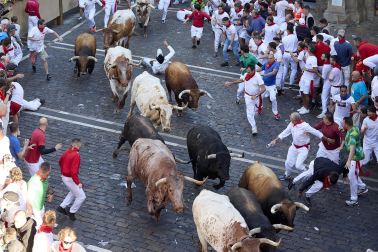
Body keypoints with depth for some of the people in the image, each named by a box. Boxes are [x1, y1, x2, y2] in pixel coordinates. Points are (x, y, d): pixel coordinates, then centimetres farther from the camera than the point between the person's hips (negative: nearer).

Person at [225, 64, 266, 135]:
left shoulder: (258, 77, -25)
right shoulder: (246, 75, -9)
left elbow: (263, 88, -26)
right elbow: (241, 80, 15)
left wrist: (256, 96, -36)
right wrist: (231, 83, 13)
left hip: (256, 96, -3)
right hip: (248, 96, 3)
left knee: (255, 110, 19)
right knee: (250, 113, -3)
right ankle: (254, 128, 4)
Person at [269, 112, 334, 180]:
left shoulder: (305, 126, -29)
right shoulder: (292, 124, -10)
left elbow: (316, 133, -20)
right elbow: (285, 132, 3)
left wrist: (327, 139, -11)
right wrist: (275, 140, 4)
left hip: (303, 148, -6)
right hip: (294, 146, 6)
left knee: (298, 165, -12)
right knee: (289, 162, 13)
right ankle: (287, 175, 41)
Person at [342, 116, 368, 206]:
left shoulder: (353, 134, -33)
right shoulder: (354, 127, -4)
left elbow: (352, 148, -47)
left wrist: (349, 161, -58)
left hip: (356, 158, -10)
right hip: (353, 157, 10)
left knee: (352, 177, -6)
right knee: (351, 174, 26)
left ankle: (354, 199, 2)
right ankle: (362, 187, 43)